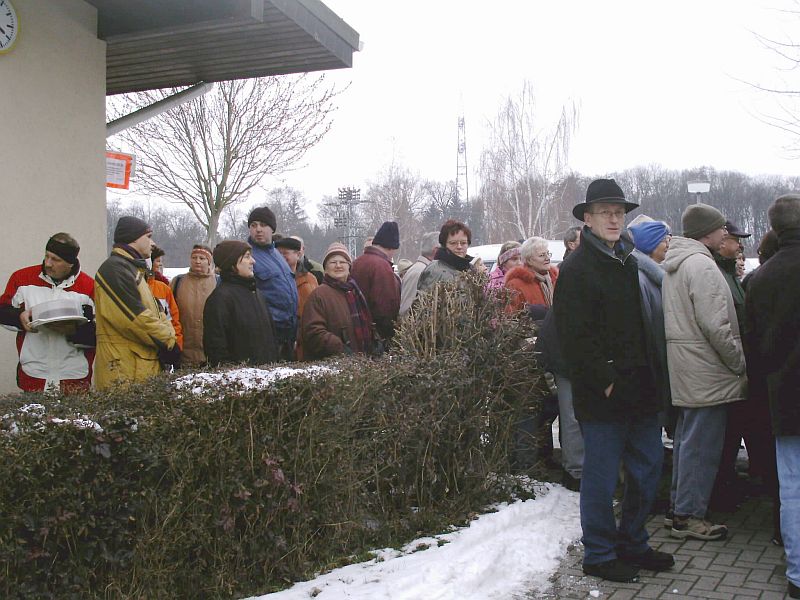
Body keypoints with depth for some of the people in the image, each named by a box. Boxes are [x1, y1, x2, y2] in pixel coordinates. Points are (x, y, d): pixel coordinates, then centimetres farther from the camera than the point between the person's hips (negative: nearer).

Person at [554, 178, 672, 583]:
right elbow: (574, 337, -16)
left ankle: (632, 545, 31)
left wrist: (649, 378, 10)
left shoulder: (629, 263, 15)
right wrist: (606, 380, -18)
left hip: (639, 390, 8)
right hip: (602, 396, -8)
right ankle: (599, 555, 18)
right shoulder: (576, 268, -10)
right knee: (602, 477, 2)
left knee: (648, 468, 14)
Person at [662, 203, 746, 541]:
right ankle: (689, 516, 4)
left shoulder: (674, 265, 16)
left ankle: (679, 506, 26)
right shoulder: (701, 265, -17)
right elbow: (716, 326, -22)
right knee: (702, 444, -3)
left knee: (687, 439, 17)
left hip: (683, 372, 10)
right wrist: (740, 364, -10)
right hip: (706, 372, -10)